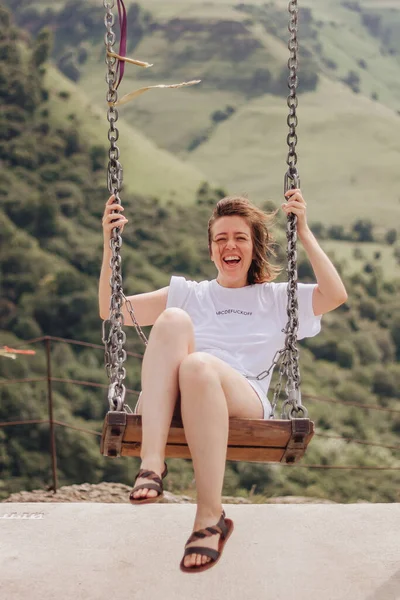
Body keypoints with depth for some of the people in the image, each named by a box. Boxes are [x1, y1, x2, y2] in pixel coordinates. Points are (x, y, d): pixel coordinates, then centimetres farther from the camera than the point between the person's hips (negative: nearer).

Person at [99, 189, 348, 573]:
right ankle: (152, 462, -43)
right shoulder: (190, 294, 30)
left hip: (244, 405, -1)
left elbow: (336, 295, 7)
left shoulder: (276, 298, 27)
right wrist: (109, 243, 13)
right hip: (170, 407, 2)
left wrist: (304, 232, 5)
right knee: (173, 319, -28)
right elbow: (110, 310, 23)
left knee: (199, 365, -37)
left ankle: (210, 517, -36)